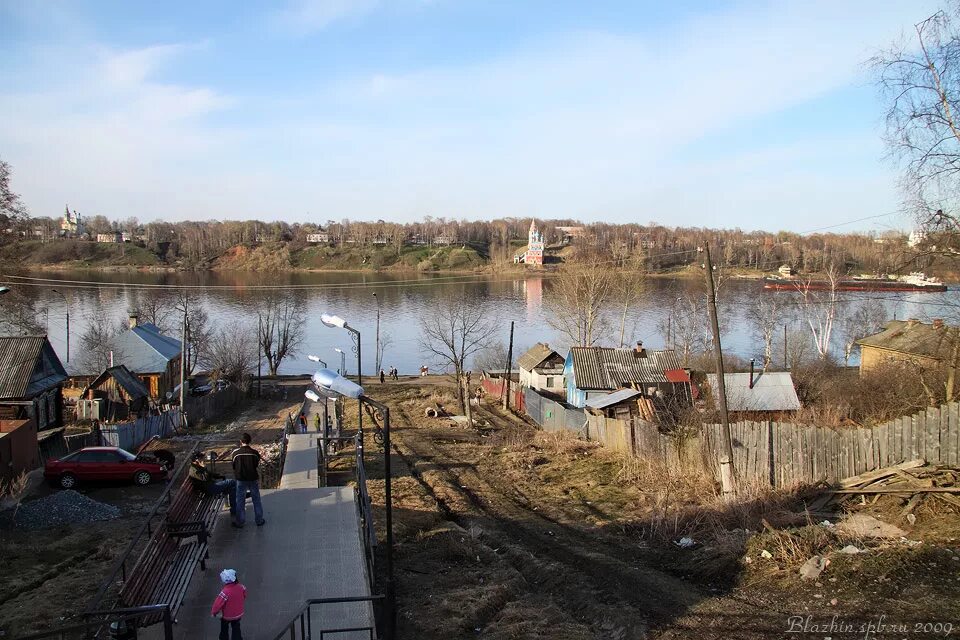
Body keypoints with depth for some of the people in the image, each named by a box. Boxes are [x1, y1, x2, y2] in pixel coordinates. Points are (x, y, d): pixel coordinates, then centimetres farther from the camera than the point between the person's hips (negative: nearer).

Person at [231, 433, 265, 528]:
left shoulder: (236, 453, -11)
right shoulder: (254, 452, -10)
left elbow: (234, 467, -1)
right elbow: (257, 466, -2)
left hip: (241, 480, 0)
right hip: (253, 480, 1)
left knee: (240, 502, 11)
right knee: (256, 500, 13)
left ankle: (240, 522, 19)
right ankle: (259, 520, 21)